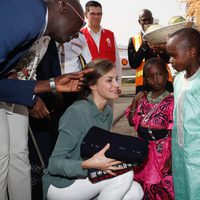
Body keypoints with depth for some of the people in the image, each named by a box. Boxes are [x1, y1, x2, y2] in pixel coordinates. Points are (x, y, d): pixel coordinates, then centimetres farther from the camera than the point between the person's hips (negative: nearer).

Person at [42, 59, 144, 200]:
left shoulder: (108, 112, 3)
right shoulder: (77, 112, -22)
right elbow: (54, 164, -23)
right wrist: (88, 165, -37)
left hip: (85, 179, 7)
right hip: (60, 185, -7)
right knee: (124, 174, -20)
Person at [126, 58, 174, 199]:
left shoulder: (171, 102, -13)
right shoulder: (144, 99, 4)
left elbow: (173, 133, -13)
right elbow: (132, 122, 8)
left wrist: (171, 157, -15)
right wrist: (135, 102, -4)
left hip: (161, 150, -5)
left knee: (160, 186, 3)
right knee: (140, 182, 14)